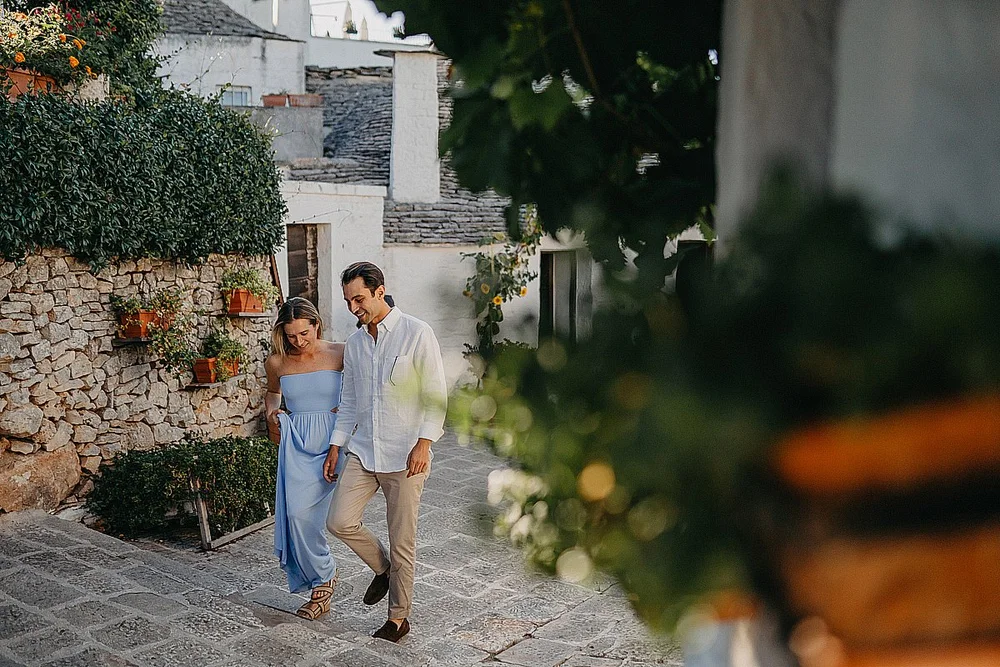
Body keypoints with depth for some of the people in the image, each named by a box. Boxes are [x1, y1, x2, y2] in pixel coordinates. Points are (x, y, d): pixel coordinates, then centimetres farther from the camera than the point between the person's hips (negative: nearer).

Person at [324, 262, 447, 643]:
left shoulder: (417, 334, -8)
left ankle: (398, 618, 20)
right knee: (340, 521, -6)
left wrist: (423, 443, -19)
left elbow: (436, 394, -10)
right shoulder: (354, 344, 11)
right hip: (363, 450, 6)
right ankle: (382, 569, 22)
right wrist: (336, 446, 13)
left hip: (405, 454, -5)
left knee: (402, 541, 3)